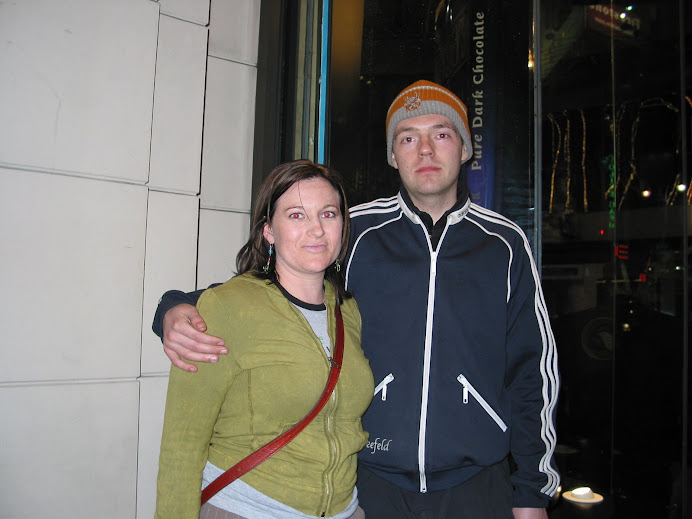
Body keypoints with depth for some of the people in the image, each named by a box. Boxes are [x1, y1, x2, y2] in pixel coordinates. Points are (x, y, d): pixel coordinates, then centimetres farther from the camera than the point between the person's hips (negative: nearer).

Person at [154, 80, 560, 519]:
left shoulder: (506, 244, 1)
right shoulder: (356, 232, -1)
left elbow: (534, 371, 4)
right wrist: (178, 310, -17)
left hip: (477, 483, 0)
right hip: (374, 481, 0)